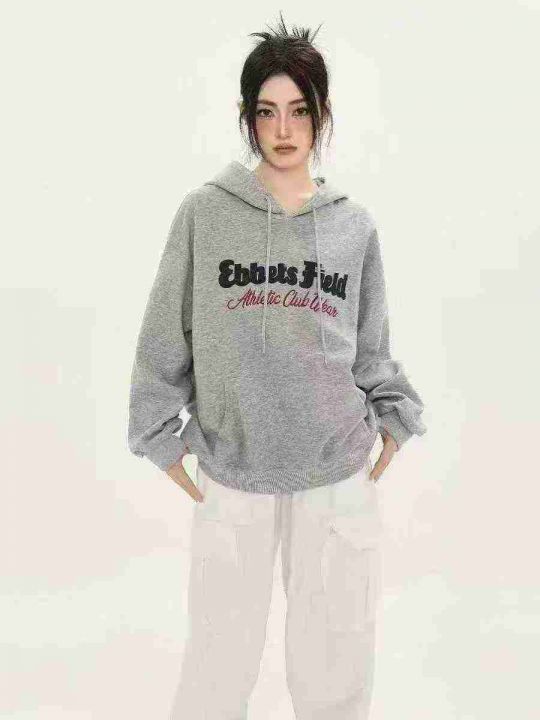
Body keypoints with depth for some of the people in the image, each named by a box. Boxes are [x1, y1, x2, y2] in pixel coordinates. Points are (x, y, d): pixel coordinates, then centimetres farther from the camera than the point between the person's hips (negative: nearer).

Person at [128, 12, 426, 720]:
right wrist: (160, 435, 1)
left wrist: (395, 417, 4)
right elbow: (165, 337, 3)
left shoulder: (354, 224, 5)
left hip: (340, 476, 2)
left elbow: (371, 344, 12)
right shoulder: (204, 212, -1)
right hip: (230, 477, -1)